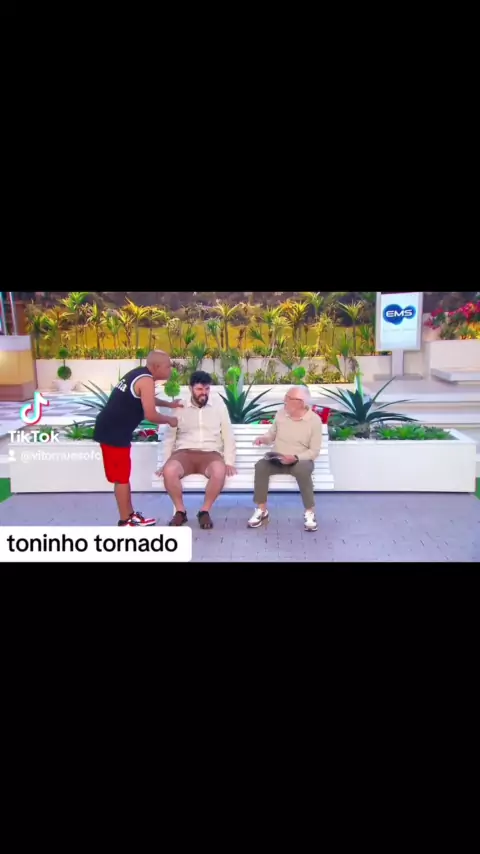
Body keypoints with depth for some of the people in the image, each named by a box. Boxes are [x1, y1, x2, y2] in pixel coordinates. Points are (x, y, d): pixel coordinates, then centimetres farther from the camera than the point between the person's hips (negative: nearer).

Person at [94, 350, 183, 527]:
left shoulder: (139, 374, 14)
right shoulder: (146, 380, -16)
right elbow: (150, 415, -20)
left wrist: (169, 404, 28)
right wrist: (169, 420, -2)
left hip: (112, 429, 10)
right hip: (114, 432, -10)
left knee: (123, 475, 17)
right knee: (122, 477, -1)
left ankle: (130, 514, 28)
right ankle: (125, 522, 10)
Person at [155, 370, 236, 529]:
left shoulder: (218, 405, 8)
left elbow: (228, 435, 7)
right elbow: (170, 437, 10)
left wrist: (229, 462, -4)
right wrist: (165, 462, 0)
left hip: (210, 453, 0)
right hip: (184, 452, 1)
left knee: (219, 472, -36)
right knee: (169, 471, -33)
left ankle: (204, 511, -13)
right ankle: (180, 511, -9)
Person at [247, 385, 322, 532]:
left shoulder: (314, 420, -9)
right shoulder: (281, 414, 3)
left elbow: (314, 451, -9)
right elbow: (272, 434, 16)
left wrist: (296, 458, -24)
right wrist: (263, 439, -7)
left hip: (301, 460, -3)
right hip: (277, 459, 3)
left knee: (302, 470, -39)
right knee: (261, 465, -28)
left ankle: (310, 512, -20)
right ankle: (261, 510, -16)